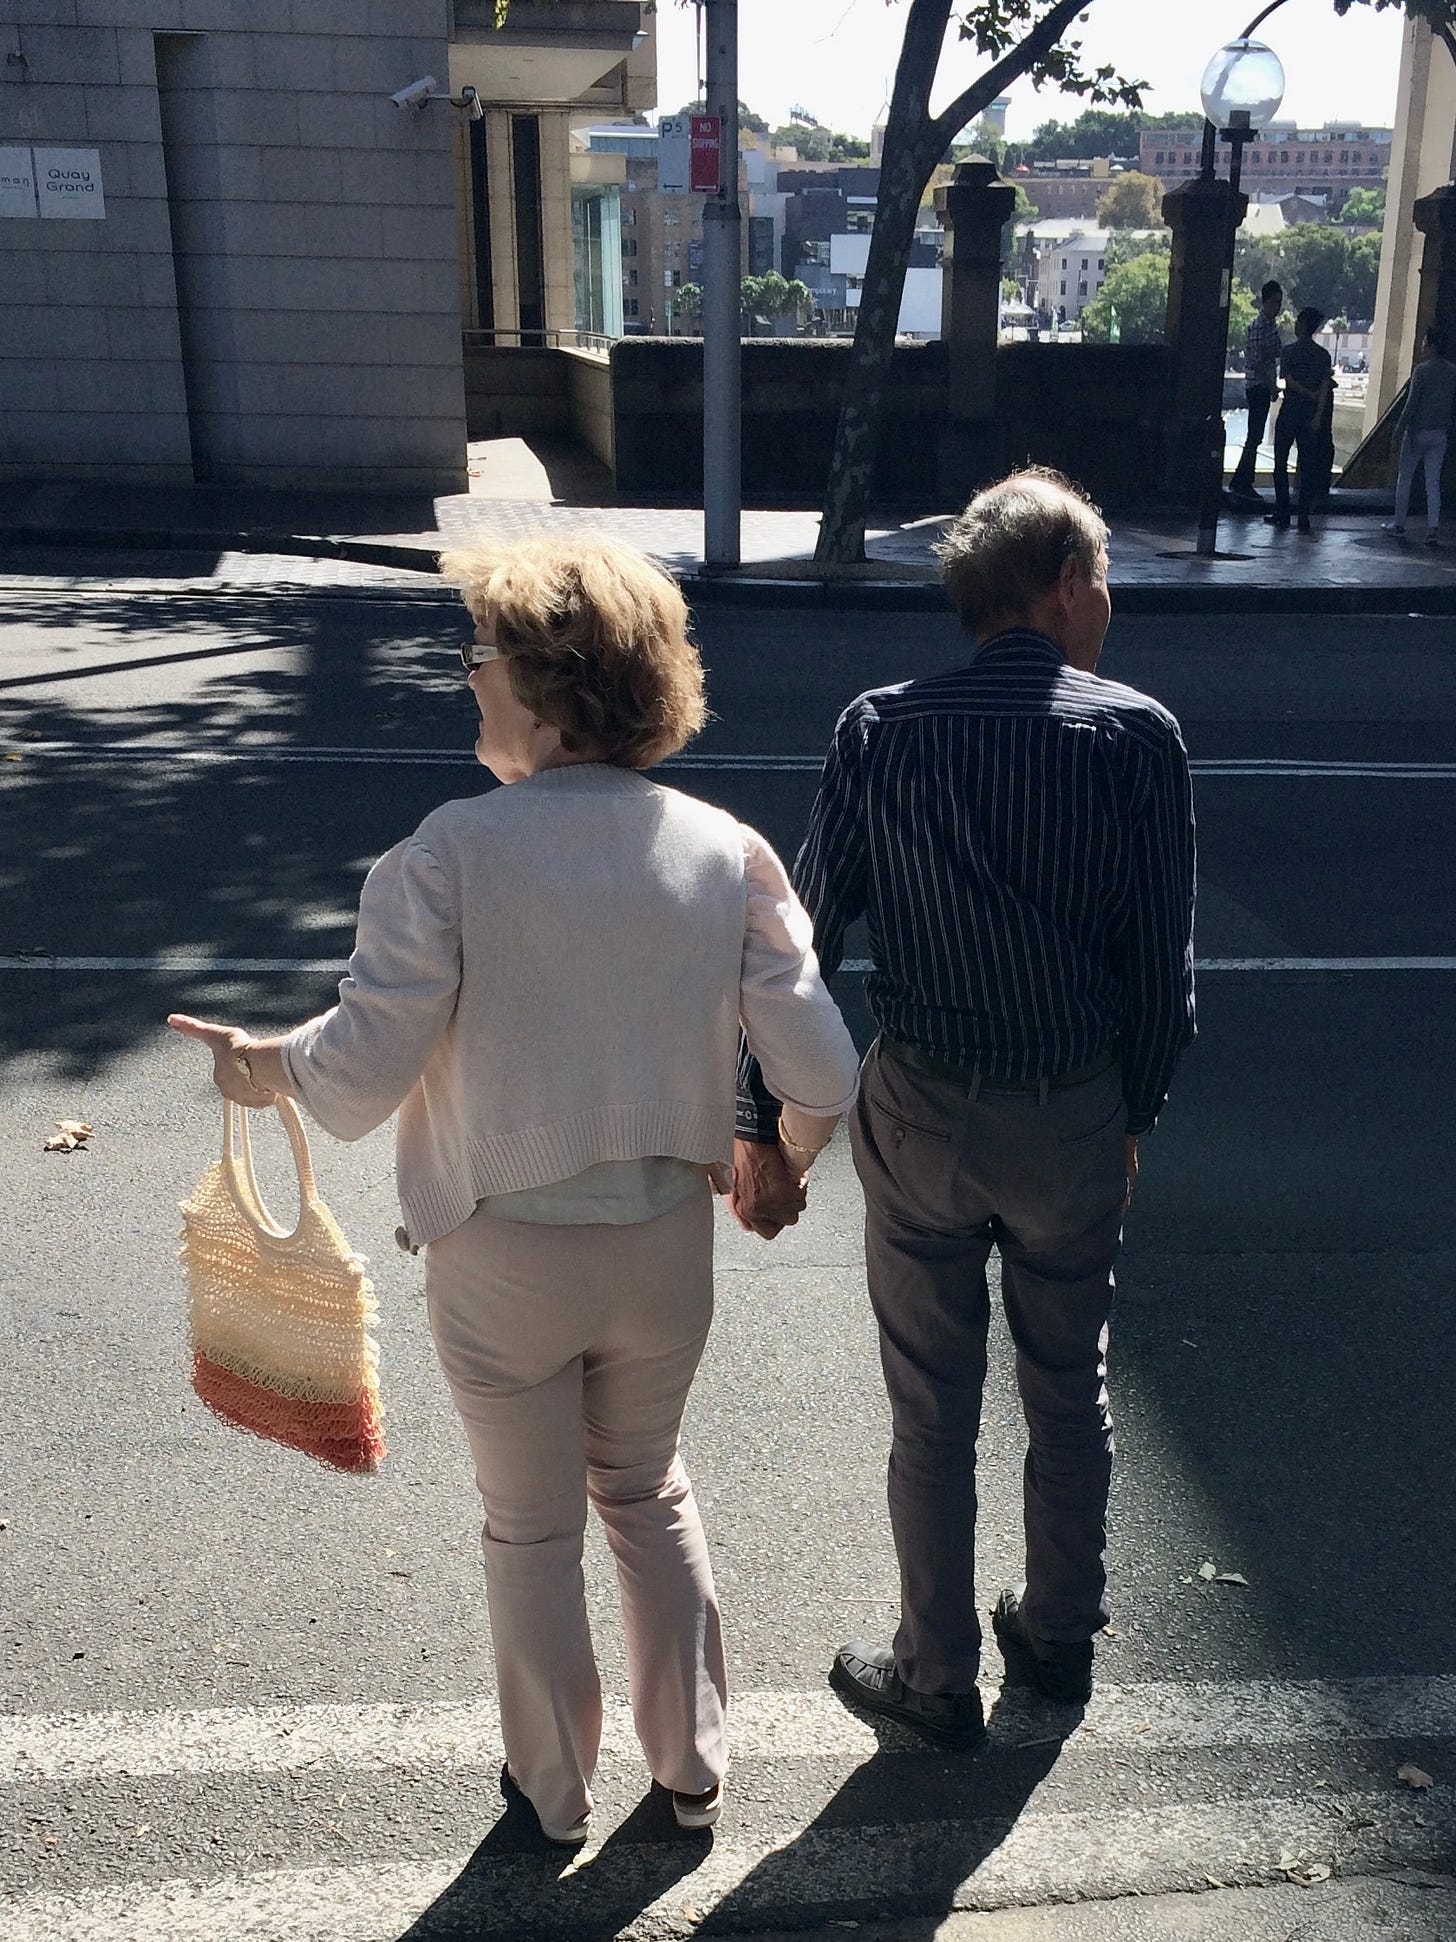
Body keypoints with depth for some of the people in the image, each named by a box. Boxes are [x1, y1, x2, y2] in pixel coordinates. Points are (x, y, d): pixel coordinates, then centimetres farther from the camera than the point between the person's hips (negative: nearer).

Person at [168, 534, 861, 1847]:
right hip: (667, 1241, 3)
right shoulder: (726, 852, -11)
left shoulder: (450, 855, -20)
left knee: (534, 1527, 20)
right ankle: (692, 1765, 40)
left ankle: (554, 1795, 41)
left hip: (505, 1257, -3)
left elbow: (360, 1080, -18)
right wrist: (785, 1171, 12)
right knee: (647, 1490, 28)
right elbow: (821, 1075, -10)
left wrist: (262, 1065, 4)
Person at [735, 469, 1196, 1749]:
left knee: (933, 1414, 14)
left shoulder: (880, 731, -8)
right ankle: (1061, 1637, 41)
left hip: (922, 1116, 0)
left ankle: (938, 1679, 31)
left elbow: (802, 939, -8)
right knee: (1071, 1394, 21)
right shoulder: (1139, 736, -8)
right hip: (1078, 1119, 1)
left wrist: (760, 1126, -1)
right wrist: (1135, 1113, 10)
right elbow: (1164, 964, -5)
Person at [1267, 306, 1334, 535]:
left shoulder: (1289, 351, -6)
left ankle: (1282, 515, 4)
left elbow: (1289, 380, -14)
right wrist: (1318, 416, -4)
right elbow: (1325, 387, -1)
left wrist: (1311, 395, -6)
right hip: (1311, 414, 3)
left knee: (1281, 464, 6)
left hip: (1289, 412, -3)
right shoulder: (1323, 355, 4)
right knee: (1308, 467, 5)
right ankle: (1304, 519, 3)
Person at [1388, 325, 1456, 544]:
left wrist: (1400, 428, -9)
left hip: (1418, 430, -5)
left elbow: (1412, 402, -15)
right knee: (1433, 483, 5)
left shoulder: (1422, 370, -12)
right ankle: (1433, 528, -4)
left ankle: (1399, 525, 13)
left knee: (1404, 478, 9)